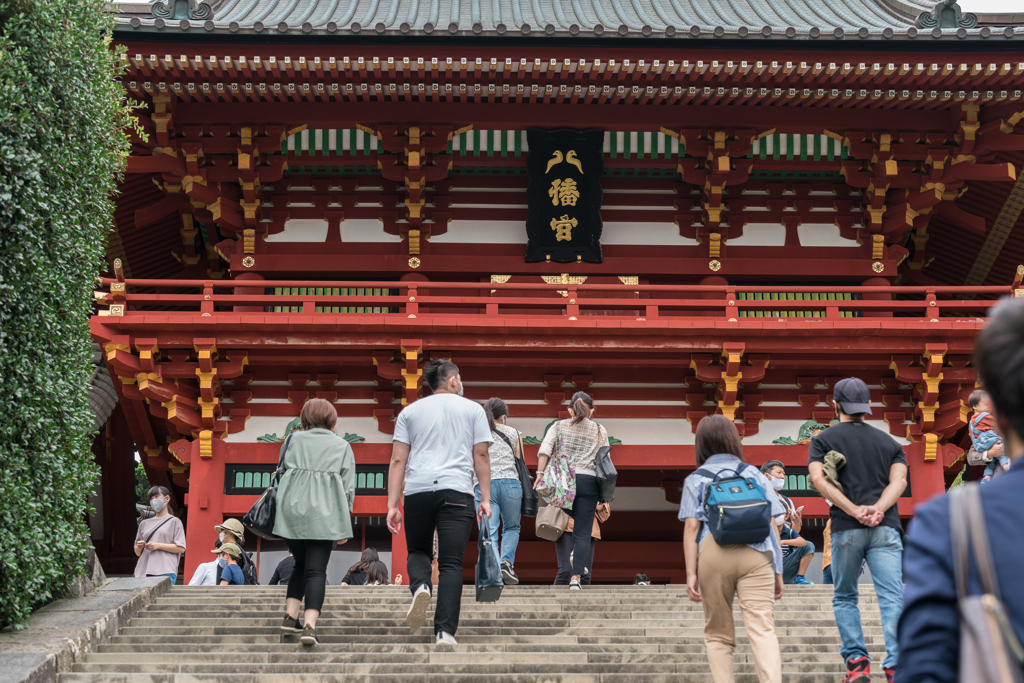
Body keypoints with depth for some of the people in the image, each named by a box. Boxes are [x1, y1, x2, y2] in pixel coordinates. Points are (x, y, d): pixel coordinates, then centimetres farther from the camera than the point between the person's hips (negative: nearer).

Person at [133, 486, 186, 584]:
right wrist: (139, 547, 1)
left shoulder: (174, 522, 9)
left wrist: (158, 546, -9)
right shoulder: (144, 523, 23)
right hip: (143, 572, 4)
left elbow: (181, 548, -1)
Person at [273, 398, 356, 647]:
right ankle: (309, 625, -20)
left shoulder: (293, 439, 15)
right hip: (324, 513, -2)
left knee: (301, 564, 20)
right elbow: (348, 487, 7)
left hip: (290, 509, 2)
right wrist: (344, 524, 9)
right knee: (316, 570, -5)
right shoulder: (342, 446, 12)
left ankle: (290, 616, 10)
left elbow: (281, 472, 12)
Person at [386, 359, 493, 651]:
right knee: (451, 563, -1)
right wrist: (485, 499, 12)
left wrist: (392, 505, 8)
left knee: (418, 550, 20)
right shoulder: (472, 409, 13)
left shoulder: (410, 411, 16)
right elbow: (481, 456, 8)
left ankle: (420, 586, -12)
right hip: (457, 492, -1)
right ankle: (445, 631, -9)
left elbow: (398, 460, 10)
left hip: (418, 489, 2)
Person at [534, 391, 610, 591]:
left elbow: (544, 450, -5)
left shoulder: (558, 427, 12)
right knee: (583, 533, -1)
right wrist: (604, 497, 10)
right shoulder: (599, 431, 12)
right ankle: (576, 577, -9)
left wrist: (540, 473, -5)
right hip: (588, 481, -1)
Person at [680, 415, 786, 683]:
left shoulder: (695, 479, 14)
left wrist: (691, 573, 0)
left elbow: (691, 527, 3)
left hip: (714, 554, 0)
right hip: (756, 554, 0)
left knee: (718, 634, 13)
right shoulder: (754, 474, 17)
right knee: (762, 630, -9)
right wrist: (778, 570, 15)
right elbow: (772, 525, 11)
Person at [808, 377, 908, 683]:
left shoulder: (823, 439, 9)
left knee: (845, 597, 12)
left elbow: (818, 478, -6)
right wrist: (878, 509, -11)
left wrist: (855, 510, -11)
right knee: (893, 598, -5)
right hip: (886, 528, 1)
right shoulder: (889, 442, 17)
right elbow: (899, 479, 1)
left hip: (846, 529, -1)